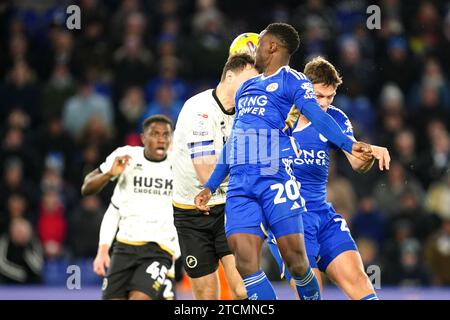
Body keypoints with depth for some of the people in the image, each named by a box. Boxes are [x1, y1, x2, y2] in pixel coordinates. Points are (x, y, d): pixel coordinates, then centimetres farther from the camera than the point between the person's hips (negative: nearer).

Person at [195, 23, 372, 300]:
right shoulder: (246, 87, 26)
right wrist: (211, 186, 31)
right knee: (245, 261, -9)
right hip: (240, 183, 6)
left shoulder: (292, 80, 4)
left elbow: (317, 116, -12)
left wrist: (348, 144, -30)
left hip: (275, 178, -6)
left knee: (295, 259, -9)